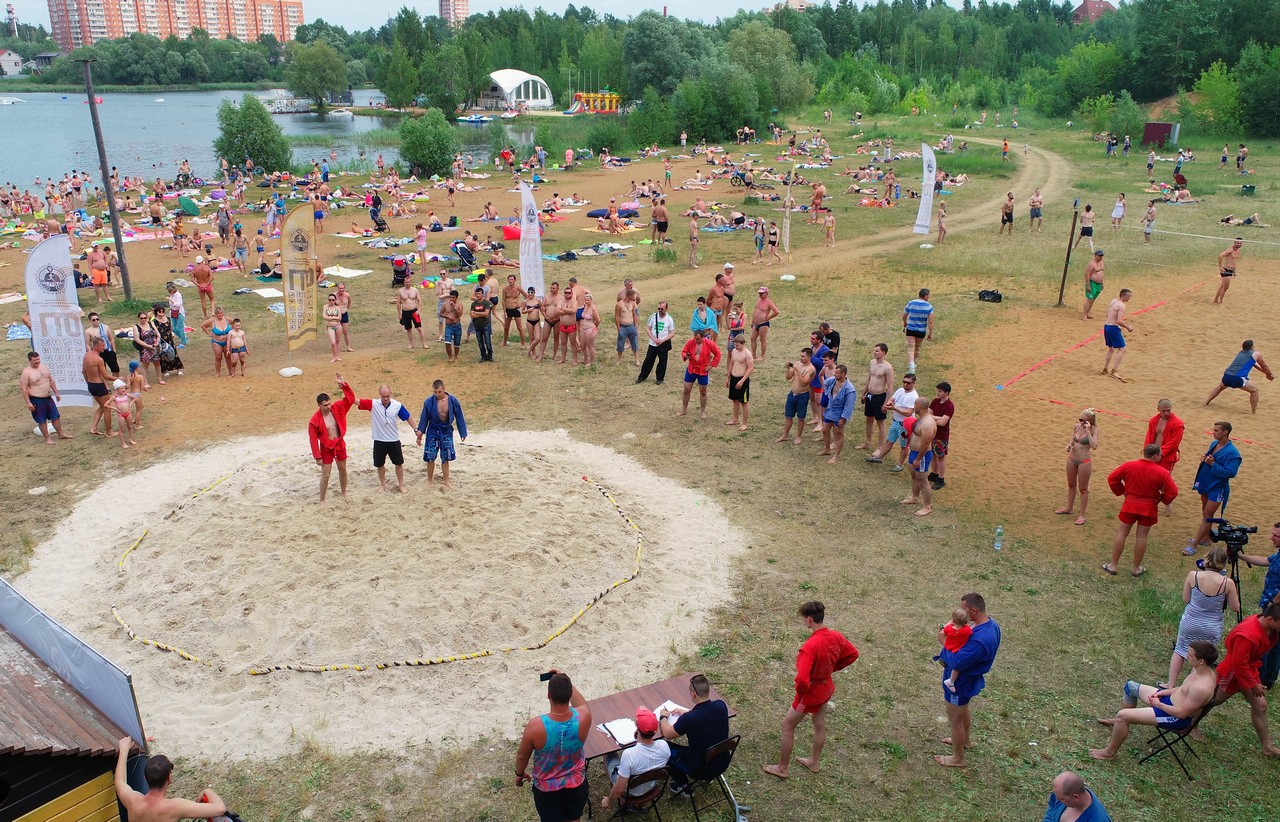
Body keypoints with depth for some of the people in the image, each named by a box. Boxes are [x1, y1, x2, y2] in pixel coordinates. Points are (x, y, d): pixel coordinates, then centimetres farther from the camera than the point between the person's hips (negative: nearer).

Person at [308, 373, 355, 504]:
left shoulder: (337, 408, -12)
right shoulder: (315, 420, -22)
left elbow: (350, 398, -13)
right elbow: (313, 440, -16)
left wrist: (343, 384, -27)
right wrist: (317, 457, -14)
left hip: (340, 444, 4)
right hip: (326, 448, -4)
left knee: (343, 470, 20)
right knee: (325, 475, 2)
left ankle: (344, 493, 42)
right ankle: (322, 500, 18)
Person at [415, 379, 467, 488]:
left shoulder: (453, 400, -11)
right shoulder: (429, 402, -13)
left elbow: (459, 417, -2)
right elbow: (424, 418, -2)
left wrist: (463, 433, -1)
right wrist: (420, 433, -1)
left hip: (447, 431, 1)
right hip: (433, 431, -1)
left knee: (445, 458, 9)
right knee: (430, 458, 3)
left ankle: (446, 481, 23)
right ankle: (429, 480, 22)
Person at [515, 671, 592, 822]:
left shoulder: (535, 726, -34)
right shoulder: (583, 717, -28)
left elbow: (522, 756, -13)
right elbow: (582, 704, 0)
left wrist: (519, 773, 7)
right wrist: (566, 683, 2)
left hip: (546, 787, -1)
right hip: (576, 782, 2)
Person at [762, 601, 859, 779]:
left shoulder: (810, 646, -37)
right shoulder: (836, 636, -13)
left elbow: (802, 679, -41)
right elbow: (853, 654, 5)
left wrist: (800, 693, -19)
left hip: (810, 693, -7)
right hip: (826, 689, 7)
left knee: (787, 726, 13)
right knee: (820, 725, 26)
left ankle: (782, 768, 26)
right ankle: (814, 762, 46)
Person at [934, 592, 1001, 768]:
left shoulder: (980, 640, -41)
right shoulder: (992, 625, -10)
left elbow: (956, 663, -34)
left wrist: (945, 642, -22)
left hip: (961, 683, -9)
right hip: (970, 679, 9)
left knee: (955, 720, 13)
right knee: (964, 711, 33)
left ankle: (957, 758, 33)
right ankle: (964, 740, 57)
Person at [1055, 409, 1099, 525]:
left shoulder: (1093, 430, -14)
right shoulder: (1077, 426, 1)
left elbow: (1094, 446, -28)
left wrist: (1088, 431, -29)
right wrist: (1069, 445, -5)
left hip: (1084, 462, -6)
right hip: (1072, 458, 6)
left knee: (1083, 489, 4)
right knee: (1071, 485, 21)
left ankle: (1082, 515, 15)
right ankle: (1069, 508, 40)